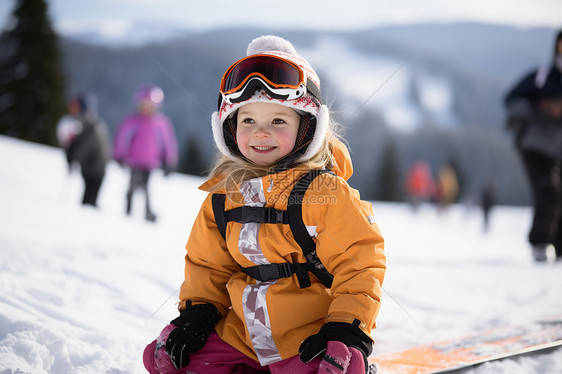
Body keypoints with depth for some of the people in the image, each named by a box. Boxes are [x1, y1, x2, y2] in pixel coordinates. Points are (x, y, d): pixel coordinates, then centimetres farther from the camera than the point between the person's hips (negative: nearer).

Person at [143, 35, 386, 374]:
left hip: (312, 333, -6)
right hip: (244, 333, 6)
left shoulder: (324, 191, -11)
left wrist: (347, 328, -19)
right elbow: (207, 264, 19)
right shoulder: (223, 195, 7)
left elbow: (359, 262, -12)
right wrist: (197, 310, 5)